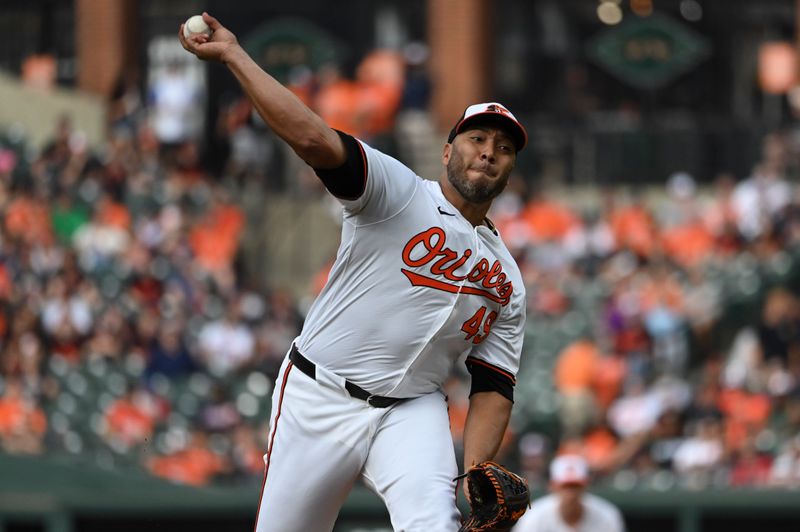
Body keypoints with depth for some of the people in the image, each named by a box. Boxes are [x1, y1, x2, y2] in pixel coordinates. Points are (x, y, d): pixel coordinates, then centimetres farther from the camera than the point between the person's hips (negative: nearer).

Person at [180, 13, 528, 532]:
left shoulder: (507, 281, 12)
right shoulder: (398, 192, -4)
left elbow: (493, 387, 8)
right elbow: (313, 139, -19)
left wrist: (474, 473, -10)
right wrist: (233, 54, -25)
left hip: (412, 411, 2)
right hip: (320, 400, -2)